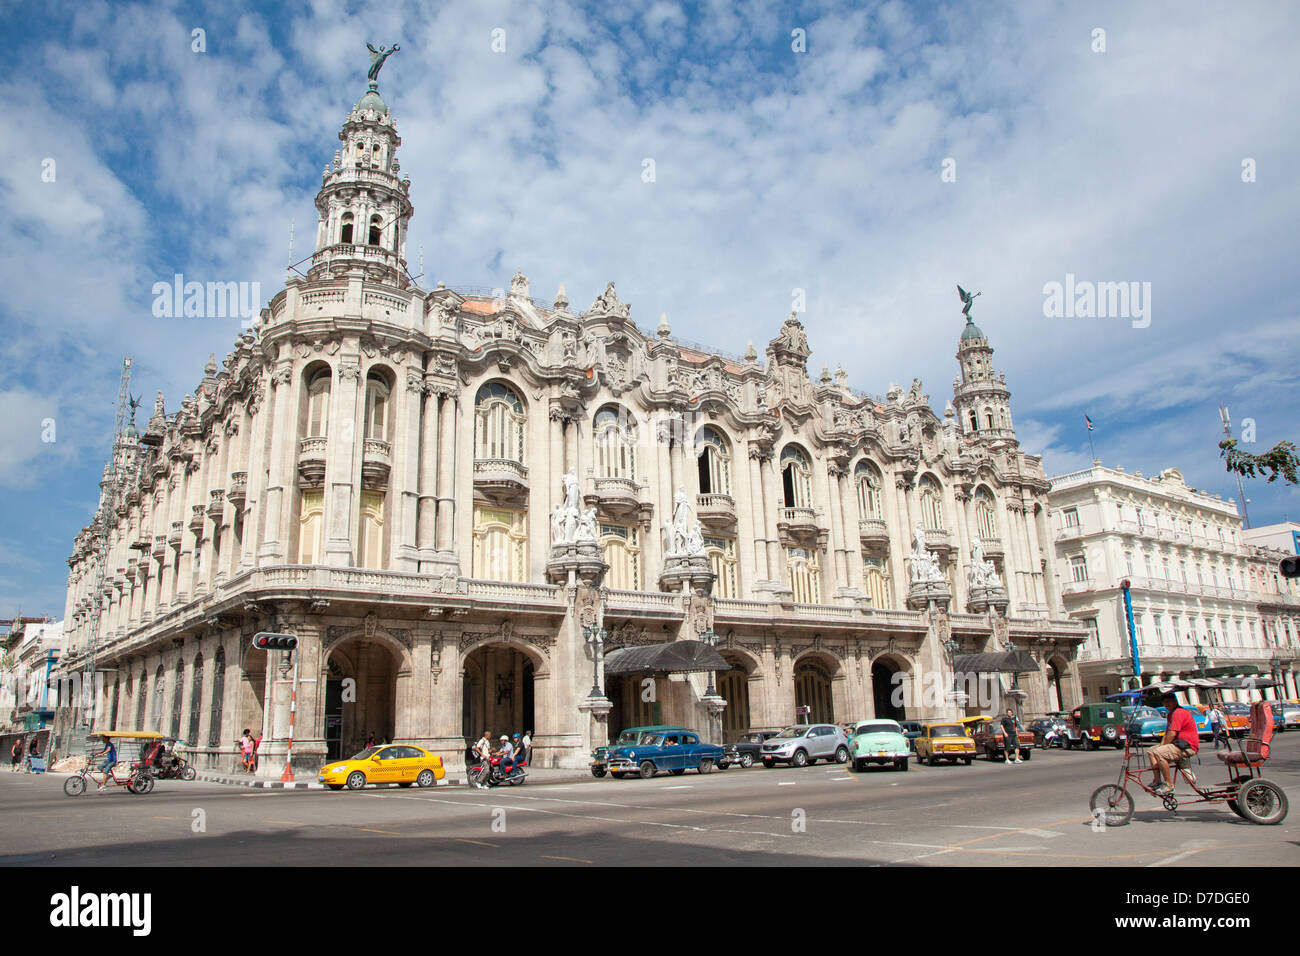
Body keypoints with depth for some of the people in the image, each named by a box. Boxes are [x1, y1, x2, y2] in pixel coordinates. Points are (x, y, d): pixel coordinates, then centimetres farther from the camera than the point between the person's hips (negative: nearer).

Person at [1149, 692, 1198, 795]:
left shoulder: (1179, 712, -15)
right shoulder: (1170, 714, 19)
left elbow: (1172, 734, -21)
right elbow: (1167, 733, 19)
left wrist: (1162, 747, -11)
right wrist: (1161, 745, 2)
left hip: (1187, 746, -11)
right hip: (1179, 743, 11)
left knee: (1158, 753, -28)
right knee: (1151, 752, 8)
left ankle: (1169, 785, -19)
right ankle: (1158, 782, 4)